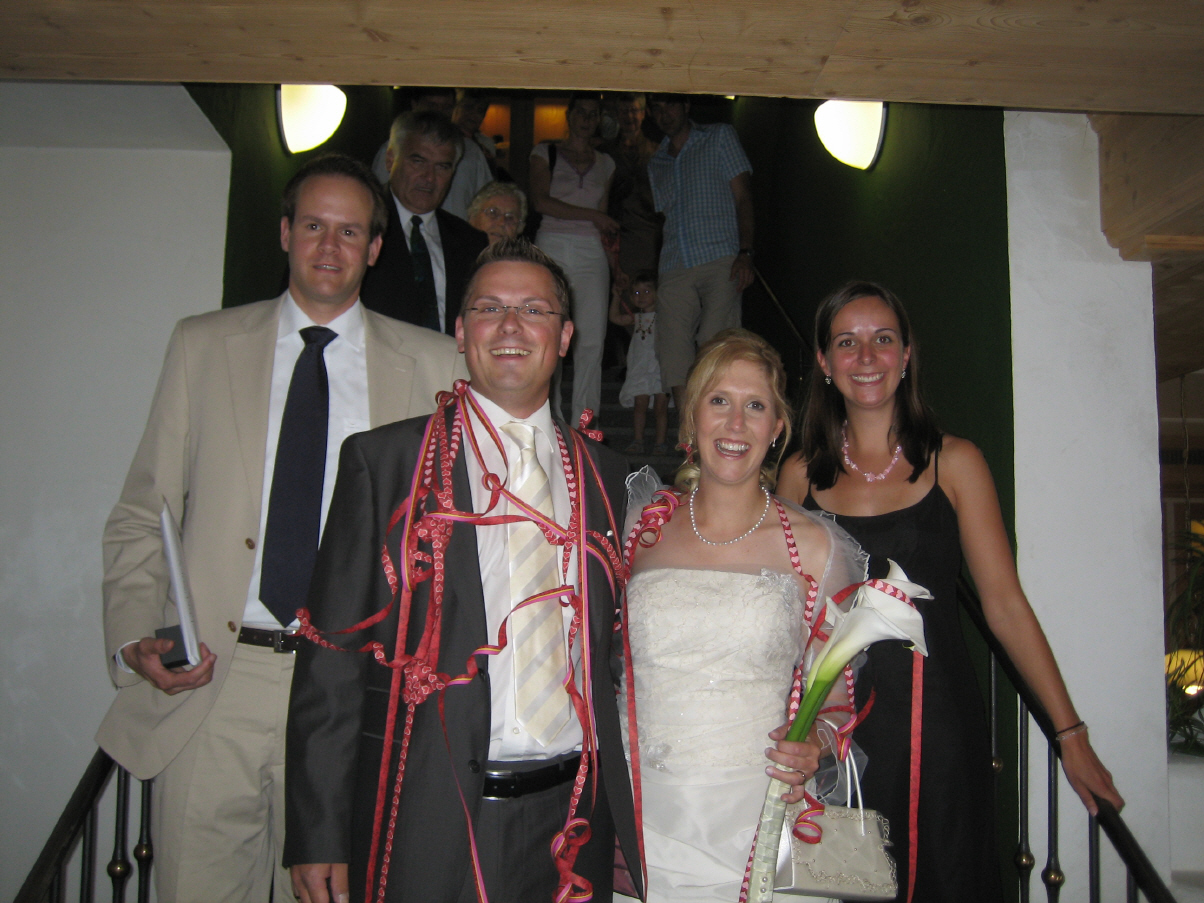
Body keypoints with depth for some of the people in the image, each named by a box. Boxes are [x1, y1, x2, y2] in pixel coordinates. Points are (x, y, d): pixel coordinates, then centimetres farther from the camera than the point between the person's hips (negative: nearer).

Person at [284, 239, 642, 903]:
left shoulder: (603, 474, 7)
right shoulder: (384, 459, -3)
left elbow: (604, 653, 12)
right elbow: (333, 653, -5)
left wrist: (621, 822, 11)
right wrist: (318, 835, -8)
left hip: (571, 825, 3)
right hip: (428, 826, -2)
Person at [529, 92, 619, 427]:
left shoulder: (605, 163, 19)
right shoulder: (545, 153, 9)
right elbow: (541, 202, -6)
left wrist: (617, 270, 9)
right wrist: (592, 215, -7)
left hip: (591, 254, 3)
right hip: (552, 248, -3)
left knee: (592, 342, -6)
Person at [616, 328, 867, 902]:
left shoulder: (815, 546, -1)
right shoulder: (640, 531, 3)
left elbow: (834, 694, 6)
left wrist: (814, 748, -13)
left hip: (758, 828, -1)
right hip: (645, 820, 1)